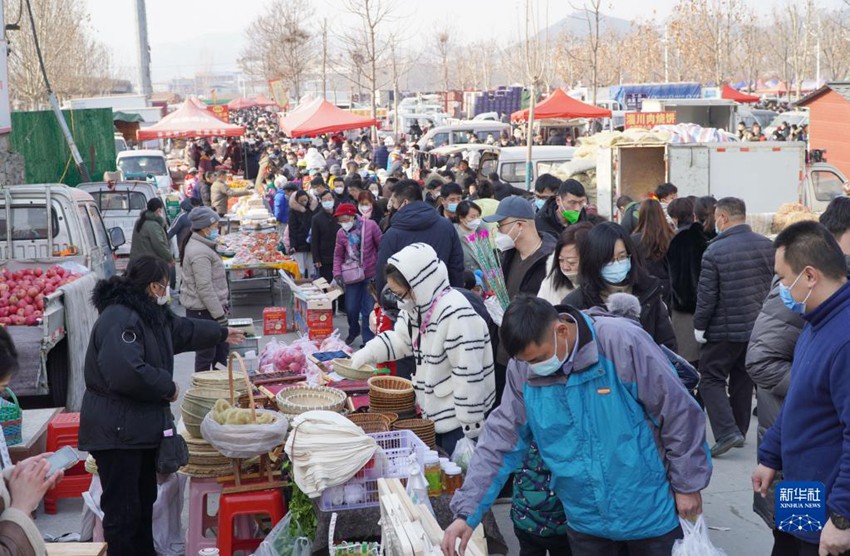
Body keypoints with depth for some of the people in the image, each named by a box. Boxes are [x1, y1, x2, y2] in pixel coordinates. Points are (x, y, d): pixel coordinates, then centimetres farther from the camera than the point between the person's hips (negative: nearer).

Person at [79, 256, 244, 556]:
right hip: (118, 431, -11)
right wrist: (169, 387, -19)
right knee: (123, 511, -5)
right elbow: (127, 373, -34)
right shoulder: (120, 319, -22)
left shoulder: (151, 313, 14)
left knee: (144, 502, 19)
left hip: (142, 427, 11)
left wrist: (221, 333, 48)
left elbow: (184, 330, 34)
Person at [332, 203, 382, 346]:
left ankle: (368, 340, 12)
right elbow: (338, 255, 7)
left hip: (371, 275, -3)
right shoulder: (341, 233, -4)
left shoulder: (370, 225, -13)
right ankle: (354, 331, 36)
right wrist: (337, 273, -5)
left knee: (369, 309, -1)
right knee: (351, 308, 8)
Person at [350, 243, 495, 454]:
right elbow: (401, 339, 21)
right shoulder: (419, 307, 4)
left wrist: (470, 429, -21)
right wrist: (368, 353, 7)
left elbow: (469, 375, -26)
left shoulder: (456, 315, -27)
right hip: (435, 416, 9)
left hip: (458, 423, -9)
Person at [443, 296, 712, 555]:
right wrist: (467, 512, -8)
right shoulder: (522, 370, -8)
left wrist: (688, 485, -6)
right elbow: (500, 441, -3)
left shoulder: (623, 342, -22)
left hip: (652, 515, -3)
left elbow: (678, 412, -14)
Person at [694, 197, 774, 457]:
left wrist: (699, 325, -4)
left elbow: (706, 294, -15)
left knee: (712, 380, 2)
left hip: (724, 330, -6)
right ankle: (740, 431, 26)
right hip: (758, 326, 6)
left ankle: (726, 432, -12)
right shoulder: (767, 245, 1)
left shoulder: (715, 251, -17)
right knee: (743, 380, 18)